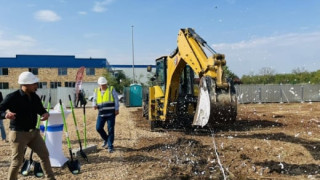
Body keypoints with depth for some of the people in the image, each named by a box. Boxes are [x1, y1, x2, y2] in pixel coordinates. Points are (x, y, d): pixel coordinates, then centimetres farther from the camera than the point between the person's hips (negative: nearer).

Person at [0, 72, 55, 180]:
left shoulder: (35, 97, 3)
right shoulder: (13, 97, -15)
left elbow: (41, 109, 15)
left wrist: (45, 113, -8)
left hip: (33, 132, 6)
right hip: (18, 133, -6)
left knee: (44, 155, 9)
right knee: (17, 162, 1)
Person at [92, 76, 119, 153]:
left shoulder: (111, 89, 2)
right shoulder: (96, 91, 10)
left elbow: (116, 99, 0)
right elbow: (94, 100, 14)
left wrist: (116, 109, -6)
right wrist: (94, 105, -9)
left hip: (111, 113, -3)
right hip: (101, 113, 4)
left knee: (110, 130, -2)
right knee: (98, 128, 0)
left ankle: (110, 146, 8)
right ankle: (106, 139, 28)